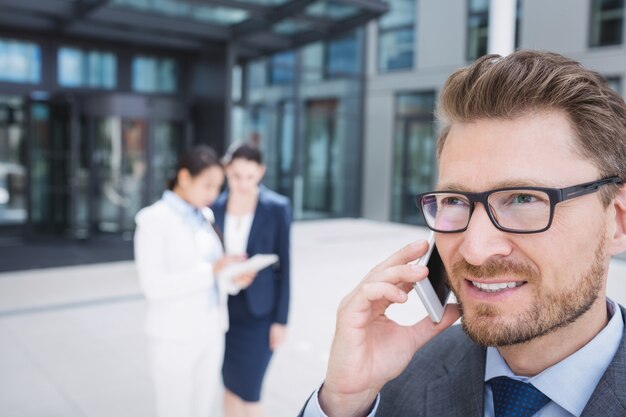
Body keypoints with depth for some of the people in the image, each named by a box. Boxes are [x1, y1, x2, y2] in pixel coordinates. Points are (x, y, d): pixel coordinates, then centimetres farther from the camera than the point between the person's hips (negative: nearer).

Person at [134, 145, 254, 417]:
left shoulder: (205, 217, 8)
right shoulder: (153, 220, -11)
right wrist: (211, 270, -25)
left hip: (210, 332, 6)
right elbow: (153, 286, -19)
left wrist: (233, 279, -8)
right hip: (175, 336, -6)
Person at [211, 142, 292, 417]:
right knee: (230, 389, 13)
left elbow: (283, 264, -8)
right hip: (224, 307, 4)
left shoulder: (278, 207, -10)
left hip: (259, 311, -4)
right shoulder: (216, 207, 1)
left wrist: (281, 320, -9)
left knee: (248, 394, -3)